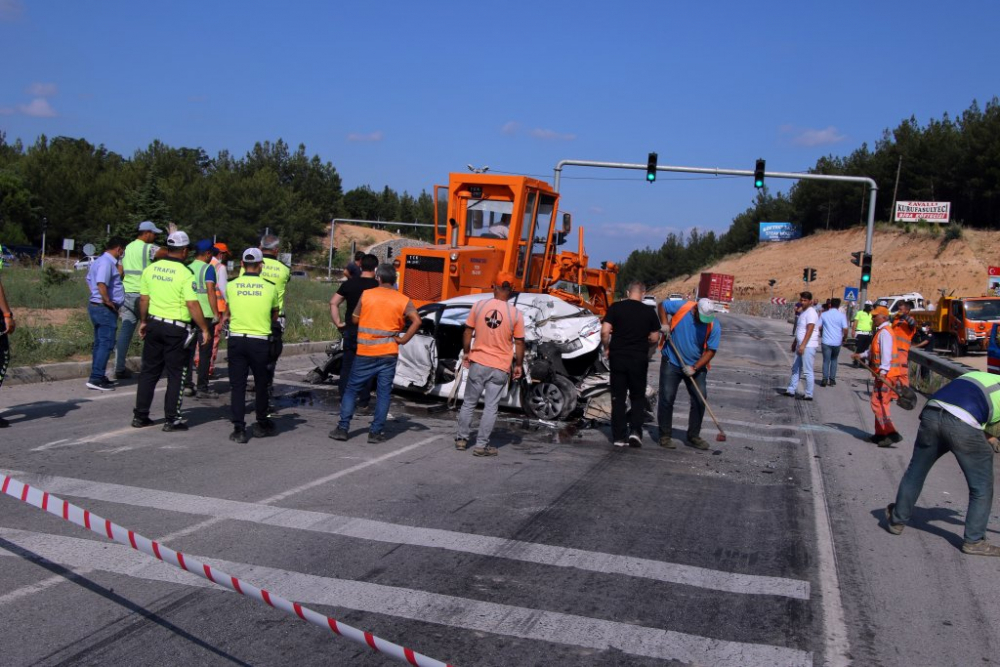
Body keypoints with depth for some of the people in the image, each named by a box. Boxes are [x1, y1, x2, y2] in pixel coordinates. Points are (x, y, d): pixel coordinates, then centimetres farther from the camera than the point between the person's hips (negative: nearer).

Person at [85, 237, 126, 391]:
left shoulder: (98, 261, 17)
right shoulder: (107, 262, -16)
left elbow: (89, 280, 25)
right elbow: (101, 283, -28)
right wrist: (108, 301, -20)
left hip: (95, 305, 11)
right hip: (105, 309, -11)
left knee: (100, 343, 15)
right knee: (106, 344, -9)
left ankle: (98, 377, 21)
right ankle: (96, 379, -10)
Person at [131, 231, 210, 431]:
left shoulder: (150, 269, 3)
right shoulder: (185, 274, -14)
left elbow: (143, 299, 10)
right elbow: (192, 305, -17)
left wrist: (143, 322, 22)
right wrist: (204, 329, -9)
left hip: (154, 324, 5)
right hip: (176, 328, -5)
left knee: (149, 371, 14)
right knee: (176, 374, 4)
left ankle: (140, 415, 18)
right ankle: (172, 419, 6)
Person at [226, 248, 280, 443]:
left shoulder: (231, 286, 0)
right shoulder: (270, 287, -3)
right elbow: (275, 315, 12)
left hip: (236, 339, 1)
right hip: (260, 341, -1)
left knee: (237, 385, 5)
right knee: (261, 384, 14)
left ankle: (239, 429, 1)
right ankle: (262, 424, 27)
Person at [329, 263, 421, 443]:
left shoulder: (366, 295, -1)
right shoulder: (403, 300, -1)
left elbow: (355, 318, 6)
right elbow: (416, 321, -13)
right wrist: (403, 339, -7)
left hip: (365, 353, 0)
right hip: (389, 353, 0)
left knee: (352, 389, 9)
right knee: (383, 392, 6)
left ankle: (342, 428, 6)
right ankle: (376, 432, 5)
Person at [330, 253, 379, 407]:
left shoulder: (349, 283, 2)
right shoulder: (377, 286, -7)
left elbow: (333, 303, -2)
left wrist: (338, 323, 2)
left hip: (350, 330, 3)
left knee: (347, 365, 10)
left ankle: (344, 399, 11)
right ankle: (363, 401, 9)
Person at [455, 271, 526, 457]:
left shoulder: (479, 306, -5)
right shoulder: (516, 314, -9)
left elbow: (467, 332, 2)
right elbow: (519, 343, -5)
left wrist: (466, 353, 15)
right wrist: (519, 365, 7)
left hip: (477, 363, 2)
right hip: (500, 368, -2)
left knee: (469, 403, 16)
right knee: (491, 407, 6)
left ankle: (461, 438, 24)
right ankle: (481, 445, 8)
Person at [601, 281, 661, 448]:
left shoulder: (615, 307, -3)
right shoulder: (649, 311, 0)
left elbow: (604, 331, -9)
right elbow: (655, 338, 4)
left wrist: (607, 348, 6)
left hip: (618, 357, 0)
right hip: (639, 359, 0)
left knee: (618, 398, 7)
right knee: (638, 397, 13)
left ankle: (619, 437, 7)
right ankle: (635, 431, -2)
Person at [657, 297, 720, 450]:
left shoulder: (714, 326, -13)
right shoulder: (682, 307, -16)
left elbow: (710, 350, -10)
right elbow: (663, 305, 2)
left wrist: (694, 368, -19)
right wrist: (664, 323, -14)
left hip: (696, 367, 2)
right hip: (672, 362, -2)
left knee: (700, 401, 1)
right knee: (667, 399, -3)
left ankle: (693, 436, 15)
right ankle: (665, 436, 8)